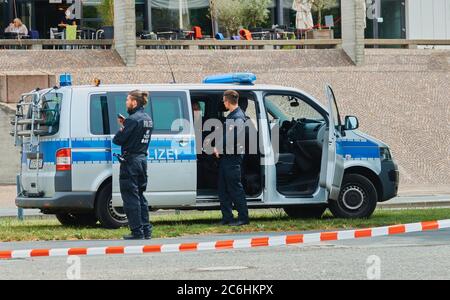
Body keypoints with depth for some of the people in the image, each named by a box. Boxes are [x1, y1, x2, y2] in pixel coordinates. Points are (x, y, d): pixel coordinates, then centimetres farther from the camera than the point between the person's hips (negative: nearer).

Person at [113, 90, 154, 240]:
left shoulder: (133, 119, -16)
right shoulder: (147, 119, 12)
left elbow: (118, 140, -17)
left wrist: (121, 129, 3)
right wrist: (125, 125, 11)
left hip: (131, 161, -9)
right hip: (142, 159, 9)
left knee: (131, 197, -4)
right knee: (140, 196, 16)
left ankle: (137, 232, -5)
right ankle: (146, 230, 16)